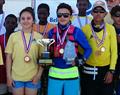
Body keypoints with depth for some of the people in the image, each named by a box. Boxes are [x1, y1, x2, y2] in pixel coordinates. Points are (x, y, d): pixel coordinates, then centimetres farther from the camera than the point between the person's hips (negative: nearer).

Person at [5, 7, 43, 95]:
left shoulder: (39, 37, 0)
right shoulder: (13, 36, -1)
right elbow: (9, 57, 2)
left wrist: (39, 75, -4)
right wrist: (8, 75, -1)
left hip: (33, 77, 0)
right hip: (16, 77, 0)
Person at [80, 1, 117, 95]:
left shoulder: (110, 28, 1)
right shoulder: (85, 29, -1)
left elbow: (114, 51, 1)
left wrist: (111, 70, -4)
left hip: (106, 69, 1)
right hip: (89, 69, -1)